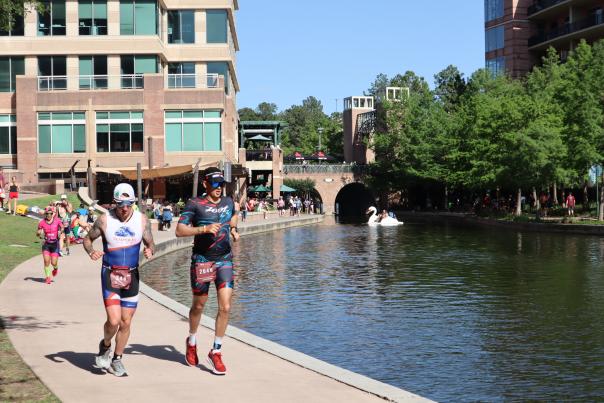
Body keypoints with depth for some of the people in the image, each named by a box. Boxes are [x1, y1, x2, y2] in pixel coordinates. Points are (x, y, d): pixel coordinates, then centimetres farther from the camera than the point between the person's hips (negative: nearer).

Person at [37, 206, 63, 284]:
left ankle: (55, 268, 35)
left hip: (55, 244, 0)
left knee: (54, 263, -3)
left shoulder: (57, 221, -7)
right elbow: (38, 233, 4)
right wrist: (40, 234, -19)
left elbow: (62, 227, 10)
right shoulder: (42, 222, -6)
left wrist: (60, 232, -11)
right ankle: (47, 277, 6)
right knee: (46, 260, -11)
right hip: (46, 244, 0)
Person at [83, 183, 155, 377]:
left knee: (126, 322, 6)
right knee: (114, 320, -14)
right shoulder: (104, 220, -7)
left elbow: (150, 244, 7)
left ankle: (116, 359, 25)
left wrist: (149, 250, -17)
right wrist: (91, 251, -16)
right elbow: (87, 239, 6)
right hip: (110, 275, -2)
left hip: (132, 275, 3)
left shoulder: (142, 220, -2)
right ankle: (105, 346, 18)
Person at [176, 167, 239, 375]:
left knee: (225, 307, -8)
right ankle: (191, 342, 40)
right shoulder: (195, 204, -8)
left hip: (225, 260, 3)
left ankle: (216, 352, 5)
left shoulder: (228, 202, 7)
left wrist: (233, 229, 12)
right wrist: (204, 229, -24)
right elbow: (179, 230, -14)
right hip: (202, 260, -3)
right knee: (198, 306, 13)